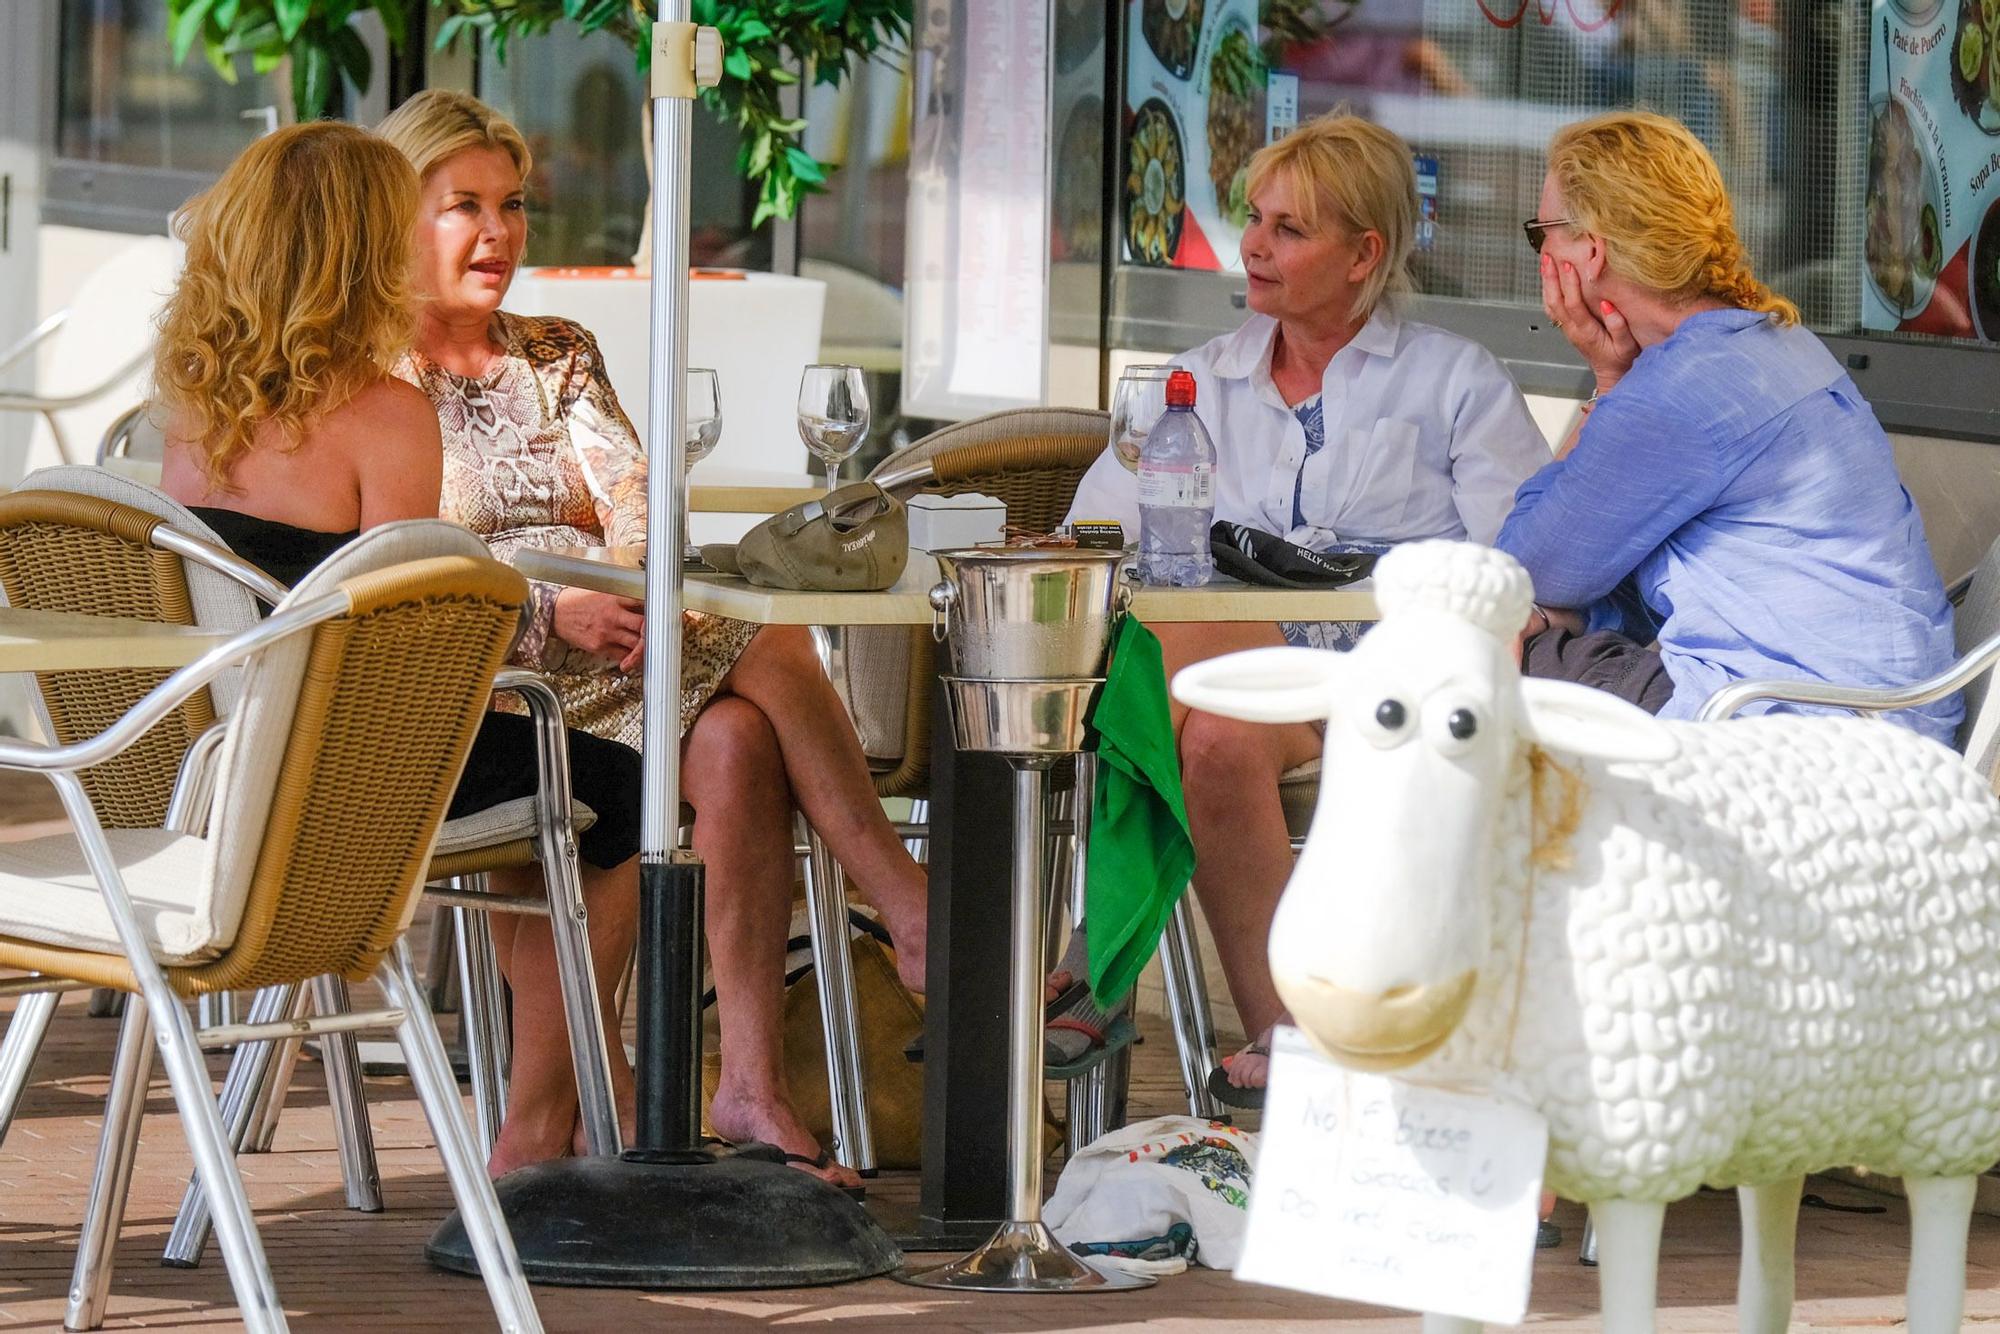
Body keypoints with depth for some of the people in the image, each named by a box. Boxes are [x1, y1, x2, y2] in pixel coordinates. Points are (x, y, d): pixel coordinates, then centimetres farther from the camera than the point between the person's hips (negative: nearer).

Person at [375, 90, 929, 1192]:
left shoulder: (558, 357, 22)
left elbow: (633, 494, 4)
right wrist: (553, 614, -23)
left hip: (610, 657, 5)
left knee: (738, 741, -31)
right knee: (772, 649, -27)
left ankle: (753, 1084, -39)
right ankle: (909, 911, -25)